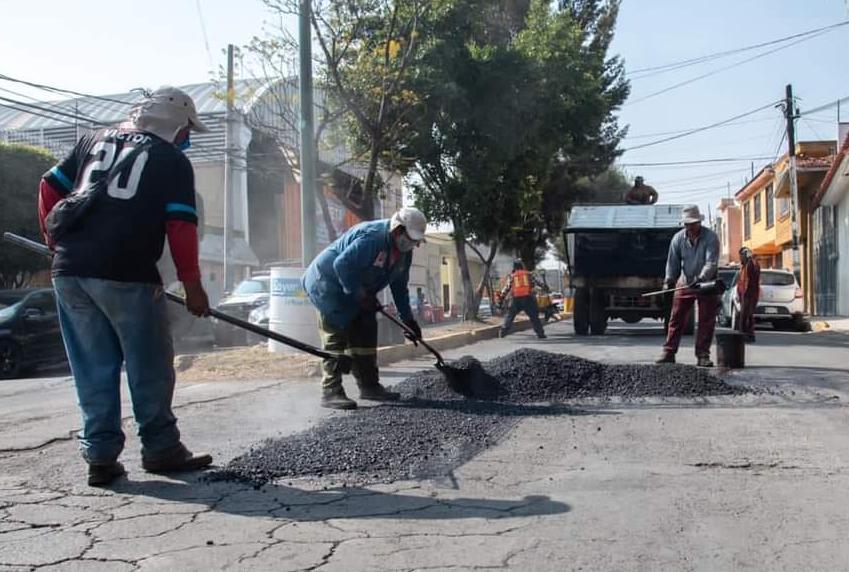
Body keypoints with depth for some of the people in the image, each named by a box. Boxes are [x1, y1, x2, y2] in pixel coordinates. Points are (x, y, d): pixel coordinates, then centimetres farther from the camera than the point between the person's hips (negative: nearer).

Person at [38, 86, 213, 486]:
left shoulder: (94, 140, 19)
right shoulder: (173, 161, 4)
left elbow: (49, 187, 18)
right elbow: (181, 226, -4)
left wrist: (56, 241, 27)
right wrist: (192, 283, 1)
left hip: (69, 272, 6)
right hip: (126, 276, -5)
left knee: (93, 368, 12)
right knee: (150, 367, 7)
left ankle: (100, 457, 14)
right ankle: (161, 449, 16)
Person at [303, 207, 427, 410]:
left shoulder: (403, 252, 1)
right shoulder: (371, 238, -30)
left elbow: (399, 287, 9)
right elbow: (342, 264, -34)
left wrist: (408, 319, 5)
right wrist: (362, 296, -28)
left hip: (354, 292, 10)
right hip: (328, 283, -10)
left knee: (366, 334, 8)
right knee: (335, 338, -13)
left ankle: (369, 386, 16)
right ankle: (331, 392, -13)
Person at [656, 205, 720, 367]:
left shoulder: (711, 237, -14)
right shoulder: (678, 238, -4)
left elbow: (711, 262, -22)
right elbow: (673, 261, -1)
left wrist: (701, 278, -36)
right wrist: (669, 280, -15)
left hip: (706, 284, -2)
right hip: (684, 283, 2)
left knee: (706, 322, 1)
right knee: (676, 319, 2)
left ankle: (703, 355, 8)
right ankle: (669, 353, 6)